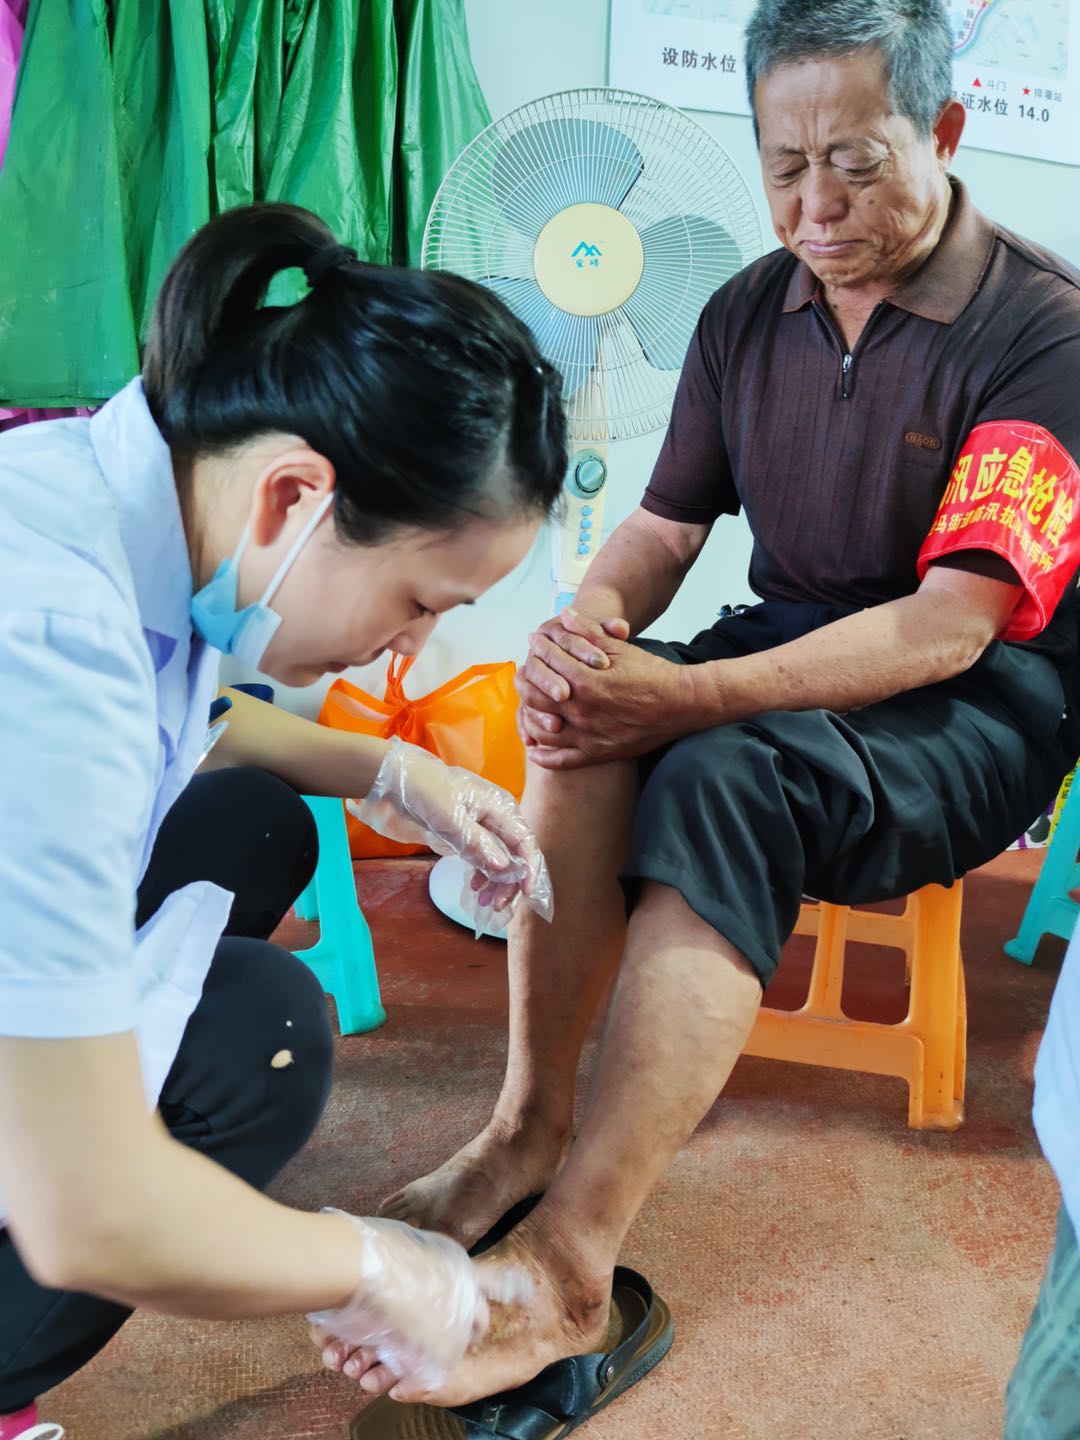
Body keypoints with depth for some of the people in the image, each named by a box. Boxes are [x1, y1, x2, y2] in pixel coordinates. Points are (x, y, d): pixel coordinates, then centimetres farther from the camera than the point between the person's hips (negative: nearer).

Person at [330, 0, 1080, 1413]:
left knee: (724, 778, -35)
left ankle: (568, 1267, -32)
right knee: (591, 720, -26)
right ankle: (529, 1127, -18)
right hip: (791, 648, 6)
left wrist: (693, 697, -31)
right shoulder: (749, 313, 5)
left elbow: (949, 627, -23)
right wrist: (585, 625, -18)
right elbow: (667, 525, 6)